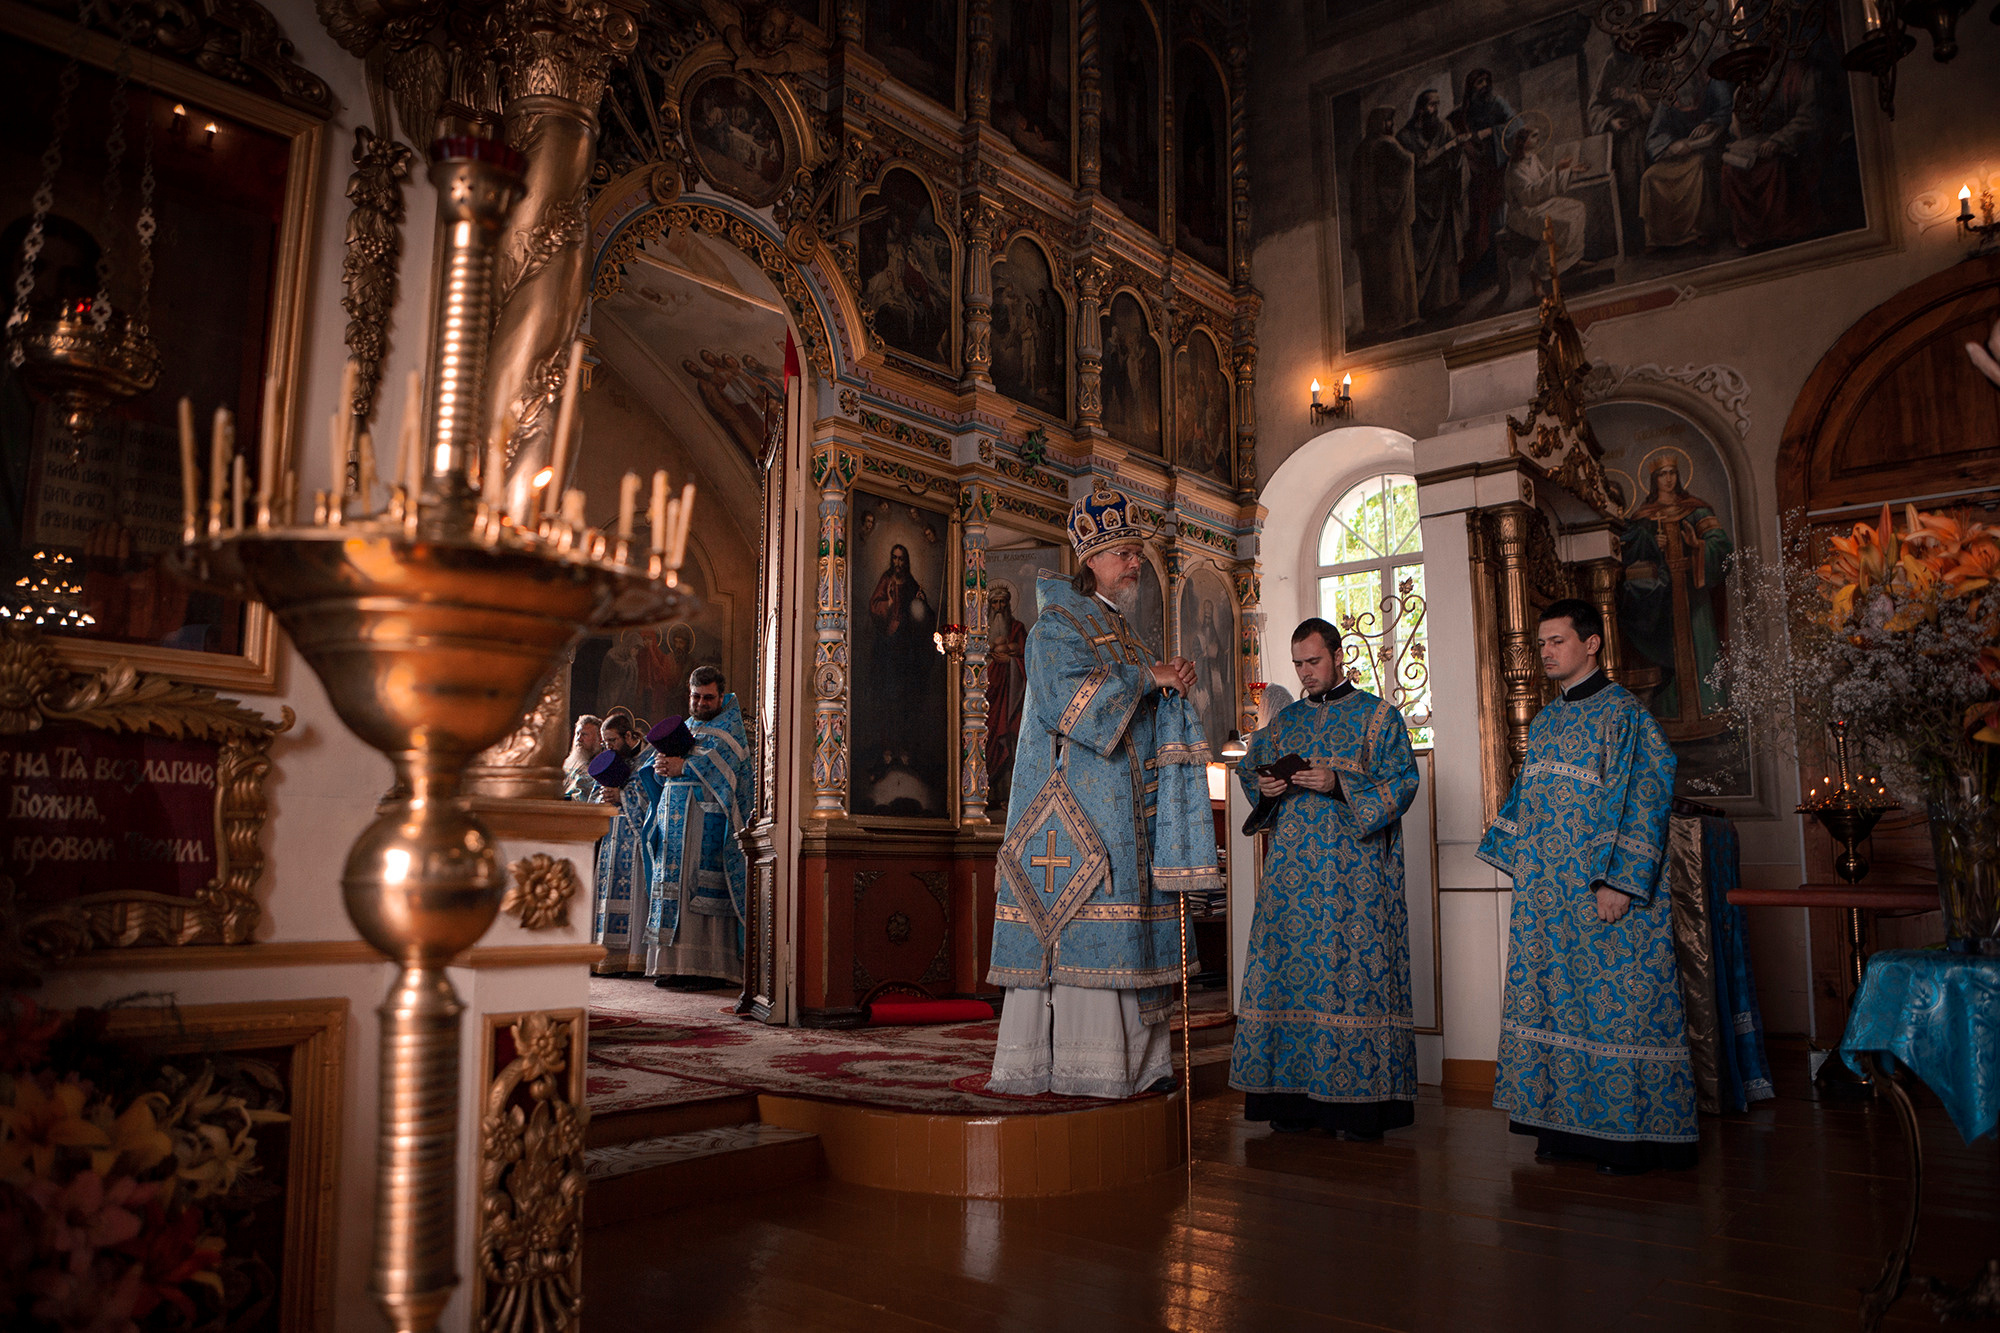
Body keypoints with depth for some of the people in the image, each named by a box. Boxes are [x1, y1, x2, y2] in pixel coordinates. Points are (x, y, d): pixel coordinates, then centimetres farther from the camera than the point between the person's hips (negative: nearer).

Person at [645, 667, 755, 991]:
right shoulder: (683, 727, 23)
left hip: (710, 821, -6)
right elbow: (664, 772, 16)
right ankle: (674, 965, 5)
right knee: (674, 887, 2)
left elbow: (719, 762, -12)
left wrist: (683, 766, -13)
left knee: (706, 890, -11)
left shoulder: (729, 727, 5)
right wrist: (662, 767, -6)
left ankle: (709, 967, -12)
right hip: (675, 820, 7)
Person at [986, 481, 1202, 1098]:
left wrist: (1172, 679, 1)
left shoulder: (1124, 633, 23)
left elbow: (1146, 717, 21)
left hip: (1123, 807, 9)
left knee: (1122, 931, 6)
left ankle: (1129, 1059, 10)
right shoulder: (1058, 626, -3)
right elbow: (1068, 698, -19)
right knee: (1076, 928, -11)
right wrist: (1146, 677, -13)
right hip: (1075, 805, -8)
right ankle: (1070, 1067, -8)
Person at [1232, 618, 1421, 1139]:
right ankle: (1293, 1097, 4)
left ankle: (1359, 1100, -3)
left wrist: (1338, 783, -16)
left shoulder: (1379, 716, 6)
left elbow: (1402, 782, -3)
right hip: (1292, 868, 4)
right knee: (1288, 970, -2)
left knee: (1352, 969, -9)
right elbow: (1248, 768, 23)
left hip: (1355, 869, -4)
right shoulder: (1285, 722, 19)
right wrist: (1265, 788, -1)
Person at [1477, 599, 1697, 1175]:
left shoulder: (1622, 712, -7)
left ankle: (1632, 1134, 7)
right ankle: (1567, 1124, 18)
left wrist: (1621, 881, -19)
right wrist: (1518, 863, 13)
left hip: (1604, 891, -7)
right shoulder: (1544, 722, 16)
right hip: (1546, 894, 8)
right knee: (1554, 1000, 9)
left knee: (1615, 1003, -3)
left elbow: (1644, 798, -13)